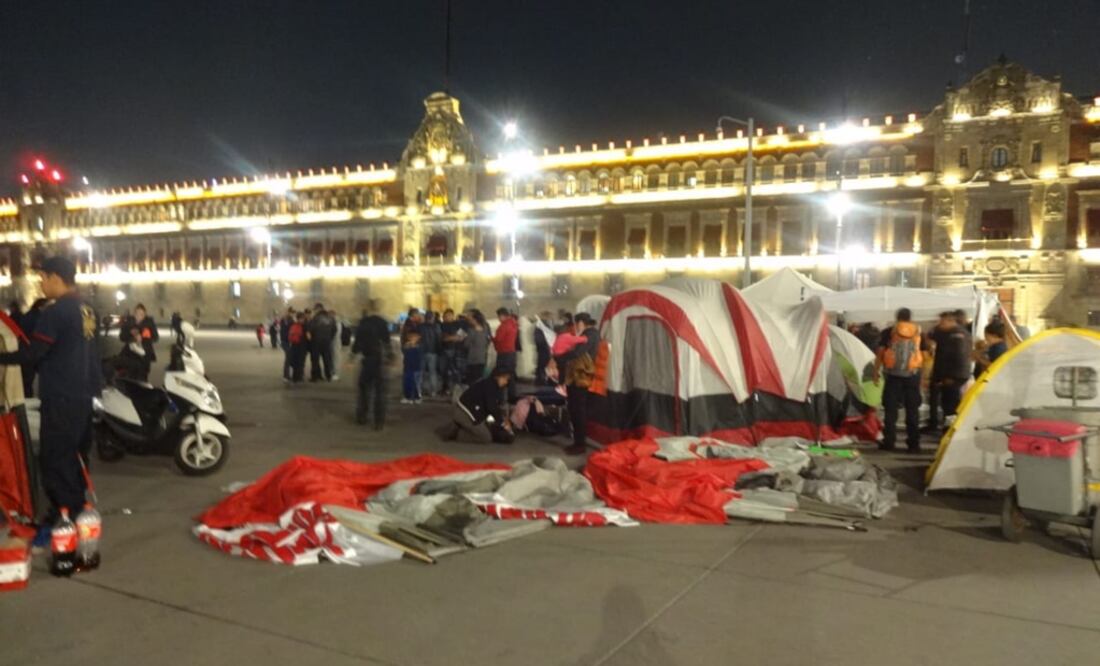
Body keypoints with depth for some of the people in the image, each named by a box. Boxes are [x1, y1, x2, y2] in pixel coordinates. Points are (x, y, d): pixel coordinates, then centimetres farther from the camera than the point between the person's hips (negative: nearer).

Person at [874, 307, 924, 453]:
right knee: (912, 410, 8)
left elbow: (880, 353, -1)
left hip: (893, 375, -1)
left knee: (891, 409, 4)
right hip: (913, 374, 1)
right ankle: (913, 443, 8)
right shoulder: (918, 332, 5)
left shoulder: (888, 332, 0)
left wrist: (876, 371, 5)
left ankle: (889, 441, 3)